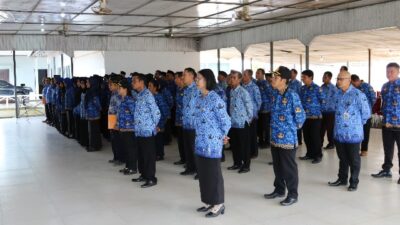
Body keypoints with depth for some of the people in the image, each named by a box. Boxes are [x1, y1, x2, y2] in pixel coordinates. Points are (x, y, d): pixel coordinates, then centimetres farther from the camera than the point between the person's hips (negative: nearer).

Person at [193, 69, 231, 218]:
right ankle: (209, 202, 27)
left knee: (214, 174, 2)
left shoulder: (215, 99, -16)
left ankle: (218, 204, 15)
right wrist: (199, 138, 14)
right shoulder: (199, 100, 9)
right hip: (200, 143, 8)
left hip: (212, 144, -8)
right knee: (202, 173, 14)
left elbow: (225, 121, -14)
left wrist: (221, 137, -2)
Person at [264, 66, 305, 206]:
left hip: (287, 138, -7)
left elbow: (300, 116, -12)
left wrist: (292, 127, 0)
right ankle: (279, 190, 34)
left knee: (289, 167, 4)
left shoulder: (292, 95, -17)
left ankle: (293, 194, 17)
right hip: (275, 137, 7)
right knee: (277, 166, 18)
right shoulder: (275, 94, 6)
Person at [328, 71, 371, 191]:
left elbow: (366, 113, -10)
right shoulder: (338, 94, 6)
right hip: (339, 133, 6)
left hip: (353, 133, -6)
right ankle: (342, 179, 32)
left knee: (354, 159, 8)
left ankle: (354, 182, 21)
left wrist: (356, 123, 0)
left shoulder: (358, 94, -15)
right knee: (342, 158, 18)